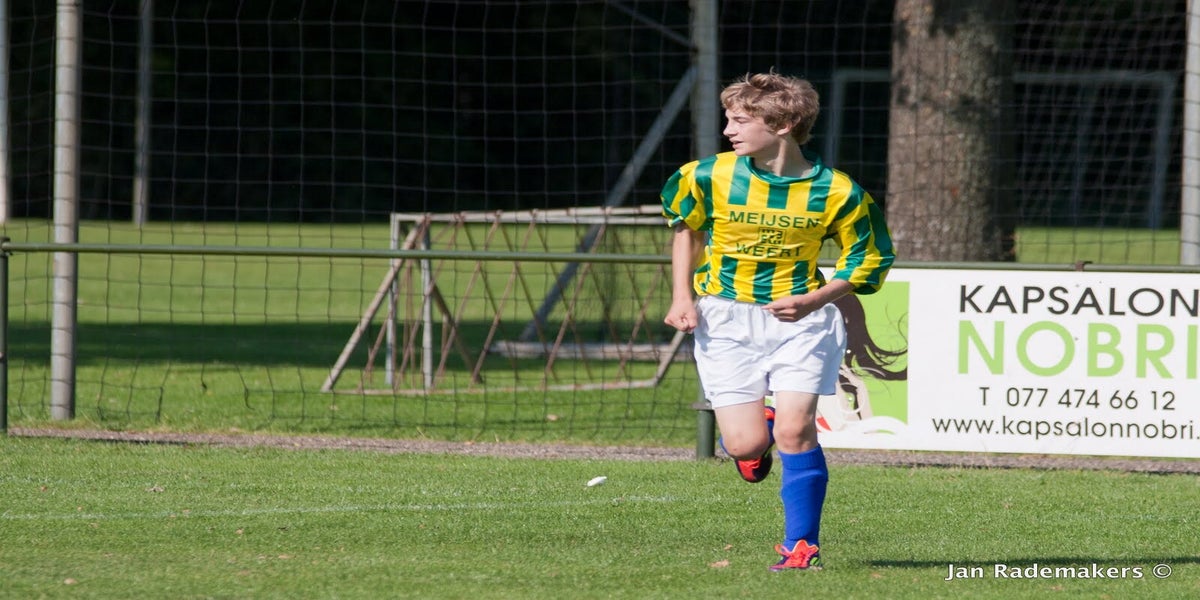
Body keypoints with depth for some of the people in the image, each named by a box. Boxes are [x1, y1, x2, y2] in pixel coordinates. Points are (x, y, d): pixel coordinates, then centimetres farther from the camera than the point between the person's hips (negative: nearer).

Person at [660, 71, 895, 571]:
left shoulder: (834, 192, -11)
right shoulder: (709, 177, -7)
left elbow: (868, 258, 1)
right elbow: (684, 226, 14)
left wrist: (812, 301, -13)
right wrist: (682, 297, 6)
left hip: (799, 319, -1)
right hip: (725, 319, 1)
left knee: (794, 429, -15)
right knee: (746, 446, -6)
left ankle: (801, 547, 0)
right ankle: (756, 425, 32)